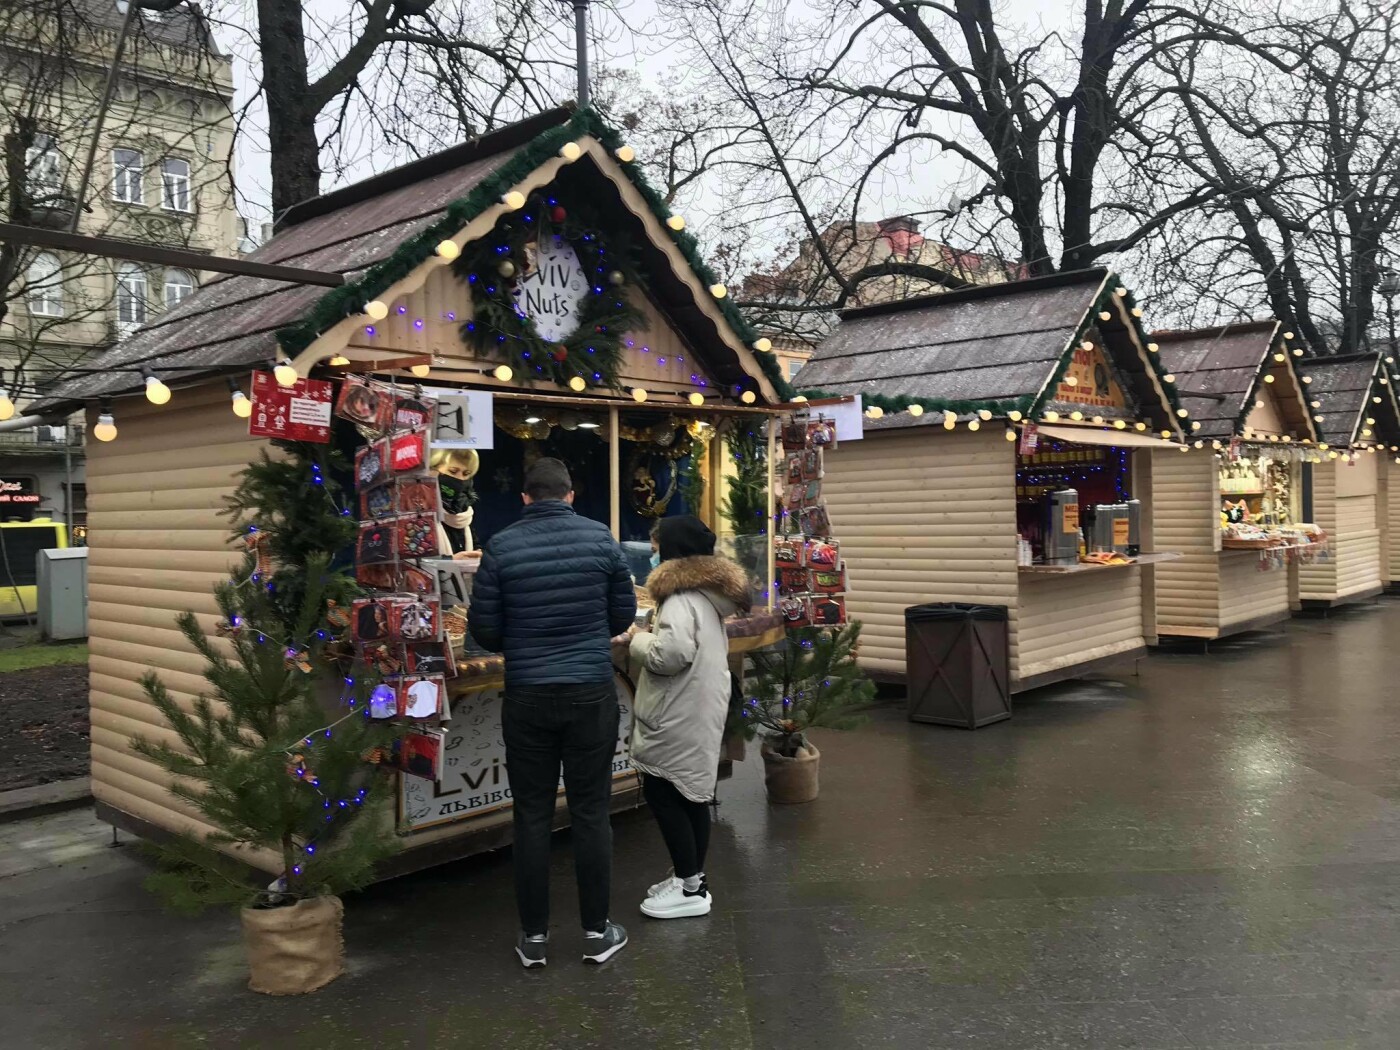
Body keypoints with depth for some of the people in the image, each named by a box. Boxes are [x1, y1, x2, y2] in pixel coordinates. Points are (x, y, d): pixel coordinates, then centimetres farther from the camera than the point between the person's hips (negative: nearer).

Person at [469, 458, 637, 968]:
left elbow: (483, 629, -2)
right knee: (590, 813, 10)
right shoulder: (600, 538, -4)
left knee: (532, 816, 10)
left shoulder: (501, 547, -6)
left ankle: (534, 937, 20)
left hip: (527, 697, 0)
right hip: (591, 694, 0)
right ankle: (597, 933, 19)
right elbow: (624, 614, 4)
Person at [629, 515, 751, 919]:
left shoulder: (682, 599, -18)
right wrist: (654, 635, 14)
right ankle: (691, 878, 23)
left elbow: (670, 655, -27)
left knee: (663, 795, -2)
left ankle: (691, 889, 4)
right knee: (691, 794, 14)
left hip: (681, 717, -10)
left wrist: (638, 640, -10)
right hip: (698, 710, 10)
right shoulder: (708, 593, 14)